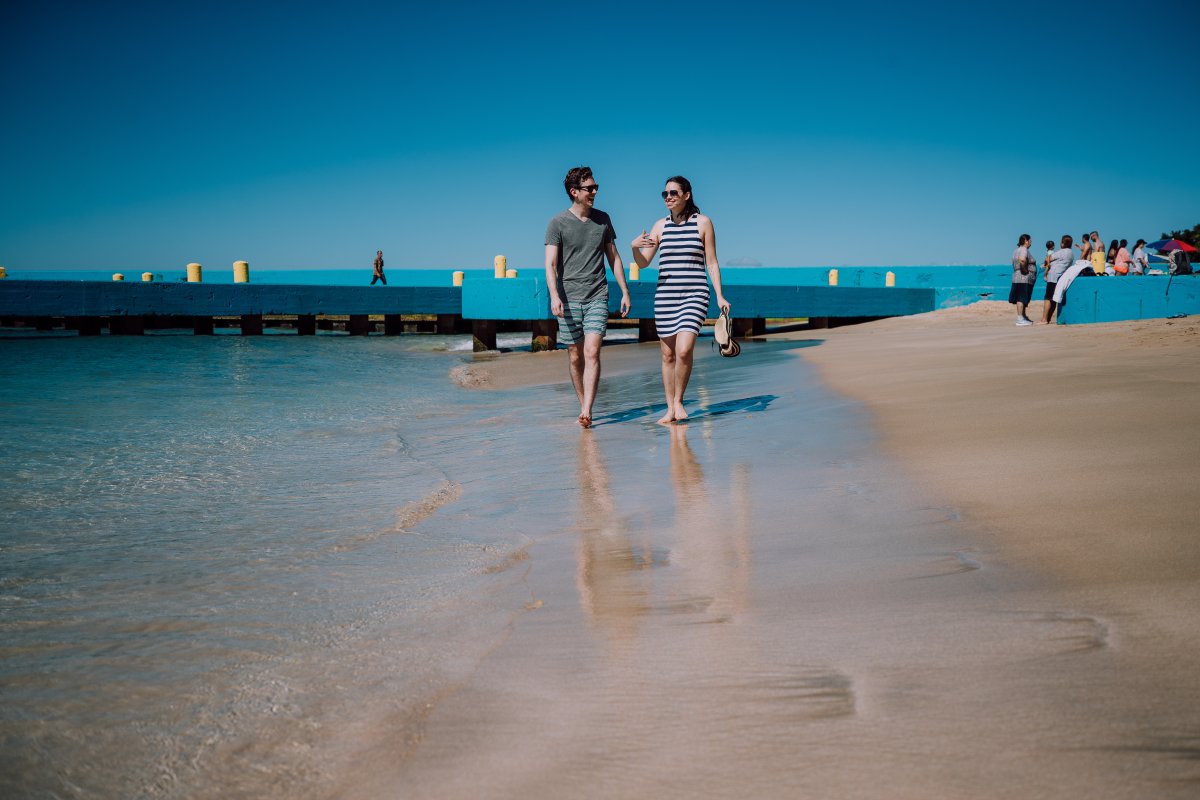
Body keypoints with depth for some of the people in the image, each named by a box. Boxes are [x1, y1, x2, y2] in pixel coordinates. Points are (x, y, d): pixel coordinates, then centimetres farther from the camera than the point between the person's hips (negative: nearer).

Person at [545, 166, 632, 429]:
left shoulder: (602, 219, 11)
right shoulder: (558, 223, -1)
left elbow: (614, 258, 18)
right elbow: (551, 264, -7)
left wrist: (625, 292, 13)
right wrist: (554, 296, -21)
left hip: (597, 298, 1)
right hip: (569, 298, -1)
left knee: (592, 353, -13)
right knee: (575, 357, 5)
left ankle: (587, 411, -18)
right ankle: (583, 406, 18)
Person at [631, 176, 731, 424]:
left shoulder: (702, 222, 2)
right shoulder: (661, 226, 9)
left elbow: (712, 263, 4)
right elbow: (643, 263, 9)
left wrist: (719, 296, -4)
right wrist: (634, 247, -12)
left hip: (694, 295, -3)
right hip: (665, 296, 3)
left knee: (684, 350, -19)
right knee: (668, 355, 6)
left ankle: (679, 400, 3)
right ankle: (670, 410, 17)